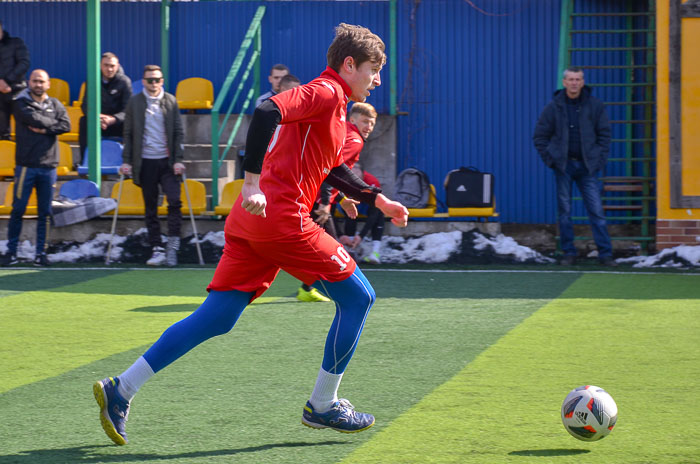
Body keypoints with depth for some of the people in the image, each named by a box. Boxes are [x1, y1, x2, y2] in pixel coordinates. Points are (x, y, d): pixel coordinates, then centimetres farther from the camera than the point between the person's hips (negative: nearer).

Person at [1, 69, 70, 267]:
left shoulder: (55, 105, 12)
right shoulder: (21, 104, 2)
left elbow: (66, 125, -4)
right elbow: (34, 118, -15)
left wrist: (45, 129, -13)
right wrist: (53, 123, -1)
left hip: (48, 167, 3)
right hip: (26, 166, -3)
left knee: (45, 213, 4)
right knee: (18, 210, -3)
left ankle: (41, 252, 10)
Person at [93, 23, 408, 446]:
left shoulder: (329, 101, 25)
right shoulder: (327, 93, -6)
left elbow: (331, 169, 35)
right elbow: (267, 112, -22)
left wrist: (379, 200, 32)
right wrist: (253, 184, -27)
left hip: (250, 221, 9)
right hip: (283, 219, -9)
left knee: (215, 319, 7)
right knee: (357, 297, 3)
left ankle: (121, 390, 4)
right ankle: (323, 406, 9)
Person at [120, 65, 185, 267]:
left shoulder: (171, 101, 6)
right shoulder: (134, 102, 4)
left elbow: (178, 132, 6)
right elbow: (128, 134, 6)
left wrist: (179, 159, -2)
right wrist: (126, 161, 0)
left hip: (167, 161, 0)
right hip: (145, 162, 0)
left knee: (175, 201, -15)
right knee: (151, 209, 4)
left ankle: (173, 245, -8)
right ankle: (157, 250, 7)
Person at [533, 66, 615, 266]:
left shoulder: (594, 105, 2)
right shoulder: (554, 106, 1)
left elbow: (604, 134, 9)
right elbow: (539, 136, 7)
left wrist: (600, 158, -1)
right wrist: (550, 159, -2)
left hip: (588, 166, 0)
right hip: (563, 166, 0)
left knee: (596, 210, -4)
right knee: (565, 211, 3)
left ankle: (605, 253, -2)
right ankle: (569, 253, 10)